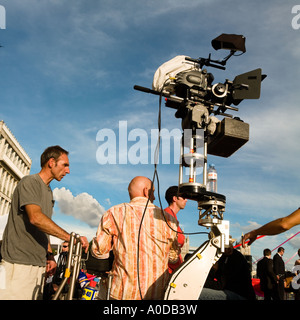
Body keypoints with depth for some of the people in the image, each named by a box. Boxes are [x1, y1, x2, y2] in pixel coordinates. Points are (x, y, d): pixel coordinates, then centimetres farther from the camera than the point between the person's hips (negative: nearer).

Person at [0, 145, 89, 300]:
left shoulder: (49, 191, 20)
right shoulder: (29, 182, -9)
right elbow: (35, 217, -26)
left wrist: (49, 255, 13)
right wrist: (71, 237, -29)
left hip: (38, 264, 8)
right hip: (19, 264, -8)